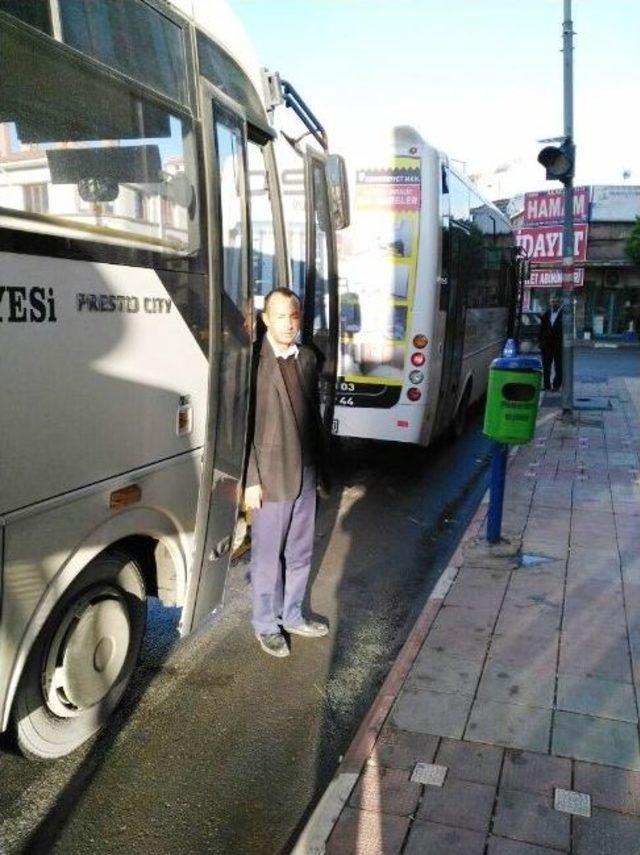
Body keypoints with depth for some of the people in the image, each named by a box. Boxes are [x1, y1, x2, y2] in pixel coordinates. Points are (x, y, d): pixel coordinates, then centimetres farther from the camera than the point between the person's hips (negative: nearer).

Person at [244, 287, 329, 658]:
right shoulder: (253, 361, -14)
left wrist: (319, 462, 12)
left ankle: (291, 614, 37)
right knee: (268, 557, 9)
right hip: (271, 476, -6)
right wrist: (251, 479, -15)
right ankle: (267, 624, 28)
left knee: (300, 553, 18)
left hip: (306, 474, 6)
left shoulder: (308, 358, 7)